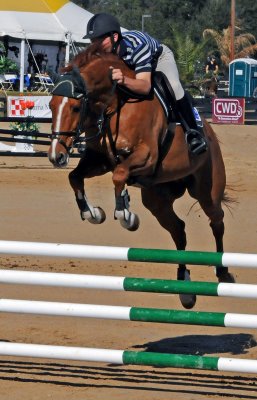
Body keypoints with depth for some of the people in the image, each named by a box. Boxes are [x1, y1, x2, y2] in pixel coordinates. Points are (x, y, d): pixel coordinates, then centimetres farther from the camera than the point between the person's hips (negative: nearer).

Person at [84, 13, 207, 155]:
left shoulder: (136, 46, -46)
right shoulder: (102, 52, -30)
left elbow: (145, 86, -55)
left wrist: (124, 80, -74)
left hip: (159, 57, -6)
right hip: (130, 67, 6)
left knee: (173, 86, -33)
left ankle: (193, 132, -22)